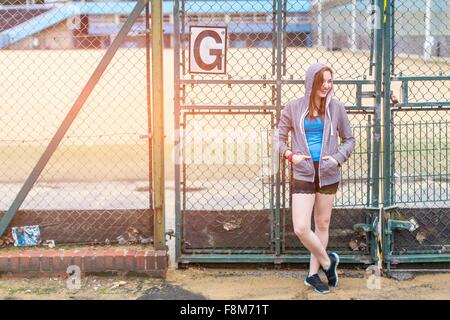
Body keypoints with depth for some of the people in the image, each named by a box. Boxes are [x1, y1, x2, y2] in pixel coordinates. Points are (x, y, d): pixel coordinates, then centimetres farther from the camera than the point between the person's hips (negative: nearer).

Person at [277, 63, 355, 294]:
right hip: (303, 174, -2)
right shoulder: (294, 107, -2)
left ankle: (313, 274, 26)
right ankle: (327, 261, 14)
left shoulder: (335, 107, 0)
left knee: (322, 225, 11)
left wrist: (338, 158, -8)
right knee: (300, 229, -12)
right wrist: (290, 155, -12)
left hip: (328, 174, 2)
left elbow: (349, 139, 10)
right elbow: (280, 136, 6)